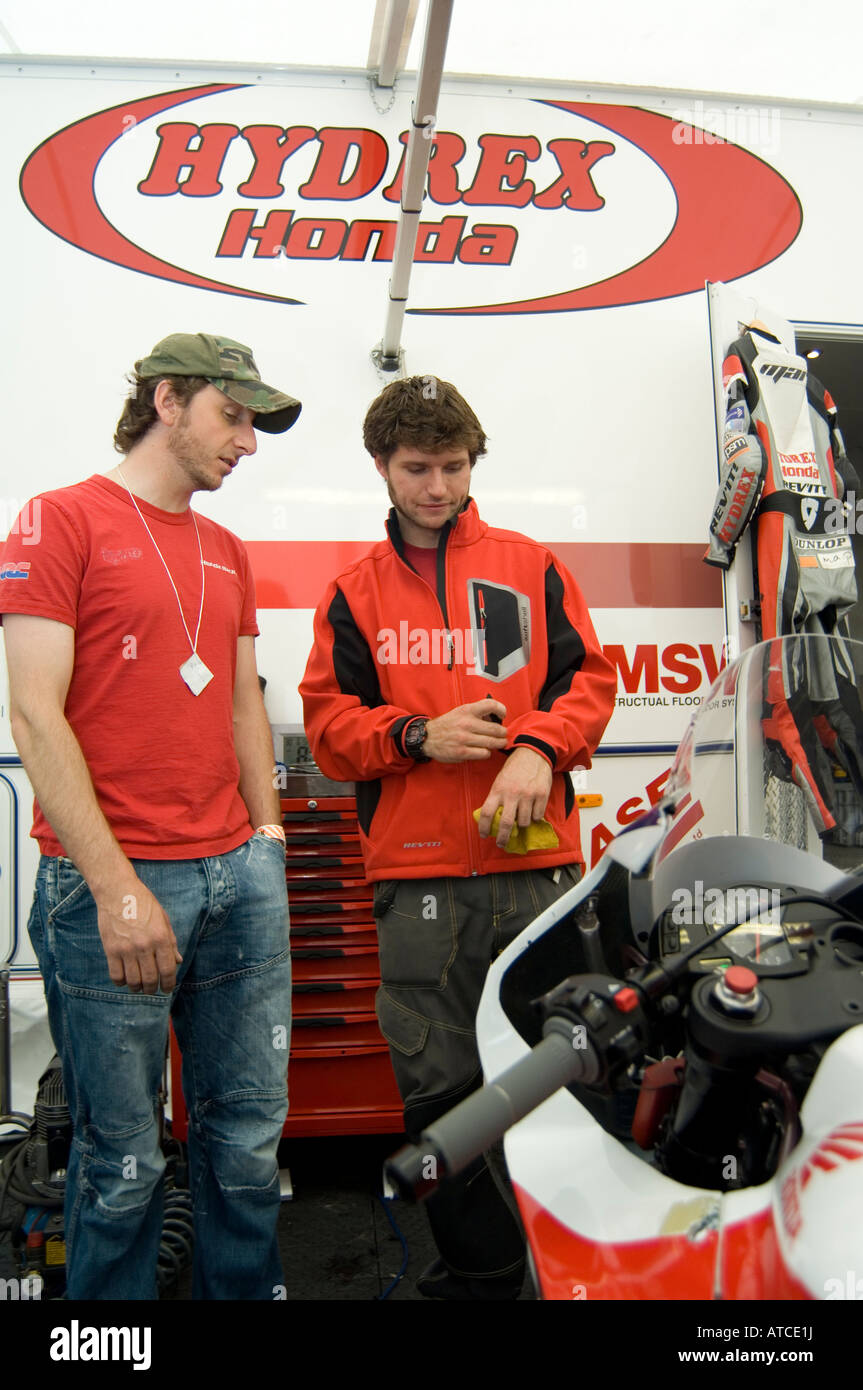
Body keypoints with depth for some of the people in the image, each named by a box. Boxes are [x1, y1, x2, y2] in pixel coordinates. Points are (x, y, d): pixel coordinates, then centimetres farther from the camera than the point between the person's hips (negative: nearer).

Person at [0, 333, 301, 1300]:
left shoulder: (227, 552, 18)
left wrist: (267, 841, 13)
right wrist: (116, 887, -15)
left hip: (238, 877, 6)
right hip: (111, 884, -6)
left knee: (248, 1138, 13)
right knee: (123, 1165, 5)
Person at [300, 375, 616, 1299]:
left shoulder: (530, 566, 12)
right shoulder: (355, 590, 12)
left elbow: (589, 677, 8)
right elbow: (329, 722, 7)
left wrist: (540, 746, -11)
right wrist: (419, 737, -11)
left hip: (537, 860, 0)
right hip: (418, 878, 1)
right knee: (440, 1087, 7)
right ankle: (476, 1267, 26)